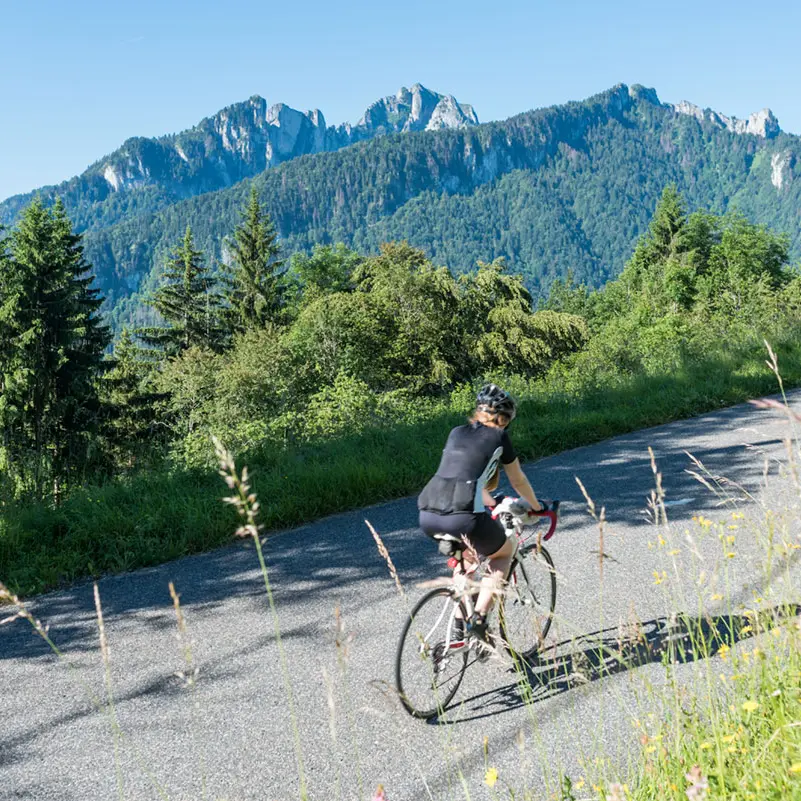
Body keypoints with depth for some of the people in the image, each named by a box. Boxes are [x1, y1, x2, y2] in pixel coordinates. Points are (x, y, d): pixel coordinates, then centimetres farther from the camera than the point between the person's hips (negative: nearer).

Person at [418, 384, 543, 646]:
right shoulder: (499, 437, 12)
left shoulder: (456, 433, 25)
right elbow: (518, 481, 24)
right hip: (464, 517, -5)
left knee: (467, 552, 36)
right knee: (506, 550, 25)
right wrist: (536, 506, 43)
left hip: (428, 517, 5)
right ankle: (479, 616, 9)